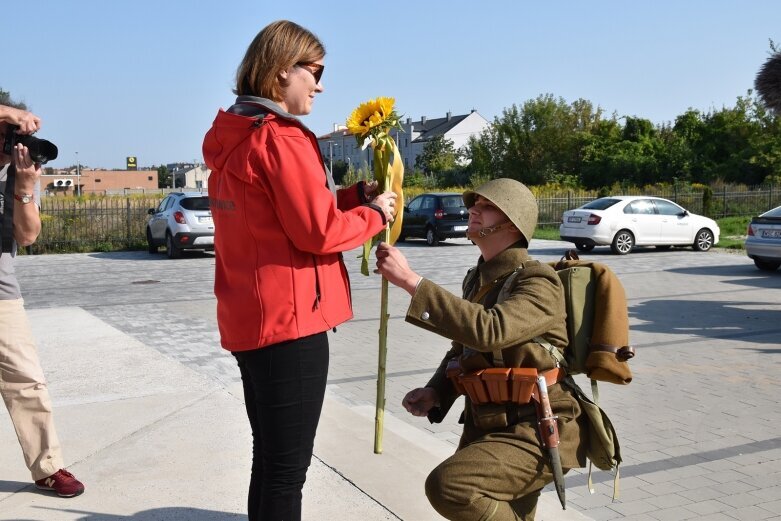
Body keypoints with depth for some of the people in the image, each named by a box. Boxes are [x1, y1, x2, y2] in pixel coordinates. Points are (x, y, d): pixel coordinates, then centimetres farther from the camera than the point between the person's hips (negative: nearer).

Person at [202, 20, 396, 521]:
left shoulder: (234, 137, 14)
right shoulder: (282, 138, -14)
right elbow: (318, 232, -17)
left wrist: (354, 195, 9)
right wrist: (373, 214, 0)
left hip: (249, 319, 9)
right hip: (289, 319, -9)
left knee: (270, 462, 19)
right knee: (287, 471, 0)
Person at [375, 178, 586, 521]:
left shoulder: (537, 282, -16)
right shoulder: (477, 278, 8)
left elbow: (488, 330, -35)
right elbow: (462, 350, 19)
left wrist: (411, 281, -35)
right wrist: (435, 392, -1)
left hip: (537, 432, -8)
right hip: (484, 425, 8)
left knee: (447, 485, -28)